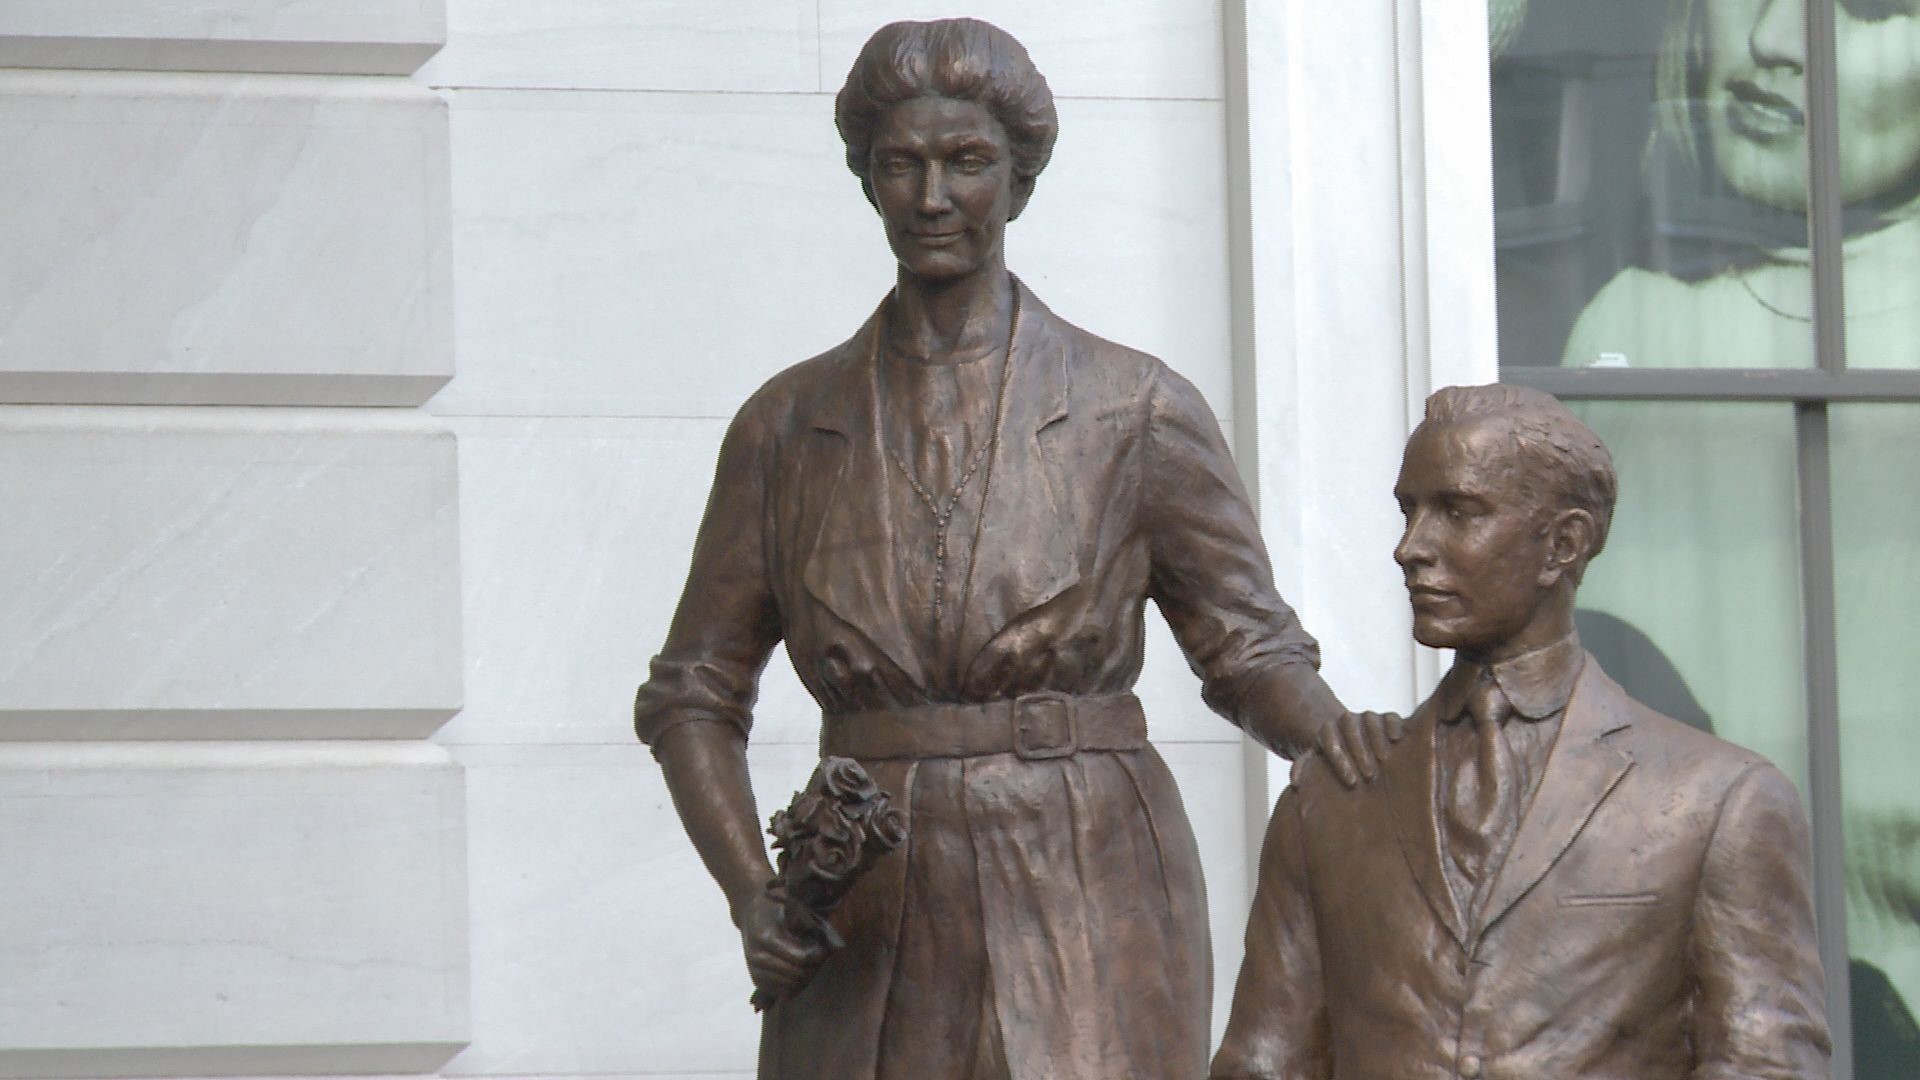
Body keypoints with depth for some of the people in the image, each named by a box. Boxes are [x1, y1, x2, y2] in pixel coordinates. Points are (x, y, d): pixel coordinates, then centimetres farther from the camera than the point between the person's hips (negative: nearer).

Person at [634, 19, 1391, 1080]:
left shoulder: (1137, 414, 3)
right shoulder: (789, 426, 9)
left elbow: (1248, 646, 5)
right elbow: (693, 692, 11)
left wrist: (1328, 725, -18)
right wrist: (750, 894, -4)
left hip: (1087, 922, -2)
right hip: (866, 941, 2)